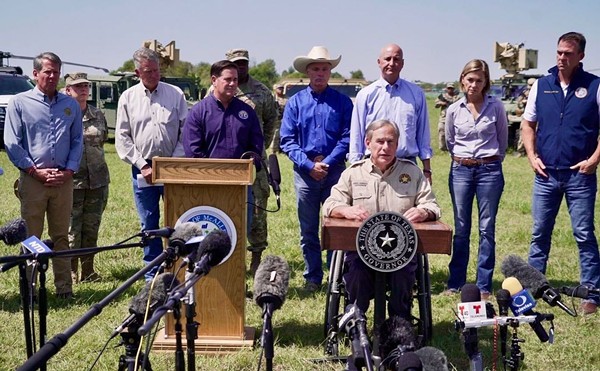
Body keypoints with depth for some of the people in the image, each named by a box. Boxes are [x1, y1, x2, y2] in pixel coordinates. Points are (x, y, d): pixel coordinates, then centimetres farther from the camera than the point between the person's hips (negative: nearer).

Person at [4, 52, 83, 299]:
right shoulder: (20, 103, 3)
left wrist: (69, 170, -2)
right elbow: (12, 143, -1)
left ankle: (64, 287, 14)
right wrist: (35, 170, -9)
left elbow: (77, 140, 13)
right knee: (31, 239, 1)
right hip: (32, 179, -2)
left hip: (63, 180, 3)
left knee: (61, 237, 9)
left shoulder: (70, 105, 12)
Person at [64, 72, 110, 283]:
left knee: (92, 227, 9)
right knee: (72, 228, -3)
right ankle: (71, 272, 7)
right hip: (71, 180, -4)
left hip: (97, 179, 4)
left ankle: (88, 271, 18)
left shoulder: (98, 115, 12)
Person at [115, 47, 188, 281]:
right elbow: (122, 137, 4)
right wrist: (142, 165, -5)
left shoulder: (176, 94, 4)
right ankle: (152, 276, 16)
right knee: (148, 225, 7)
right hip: (142, 170, 1)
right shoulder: (128, 98, 5)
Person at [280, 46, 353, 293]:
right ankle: (312, 278, 18)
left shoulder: (342, 102, 4)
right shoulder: (295, 102, 6)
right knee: (308, 230, 7)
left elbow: (347, 138, -1)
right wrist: (309, 165, -10)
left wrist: (327, 163, -12)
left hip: (335, 170, -1)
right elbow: (287, 140, 1)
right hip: (304, 171, 1)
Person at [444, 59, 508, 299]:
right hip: (460, 170, 2)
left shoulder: (496, 107, -2)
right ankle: (456, 282, 15)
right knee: (461, 229, 7)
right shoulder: (454, 110, 2)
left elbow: (503, 140, 10)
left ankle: (484, 285, 9)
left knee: (487, 229, 2)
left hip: (489, 170, -1)